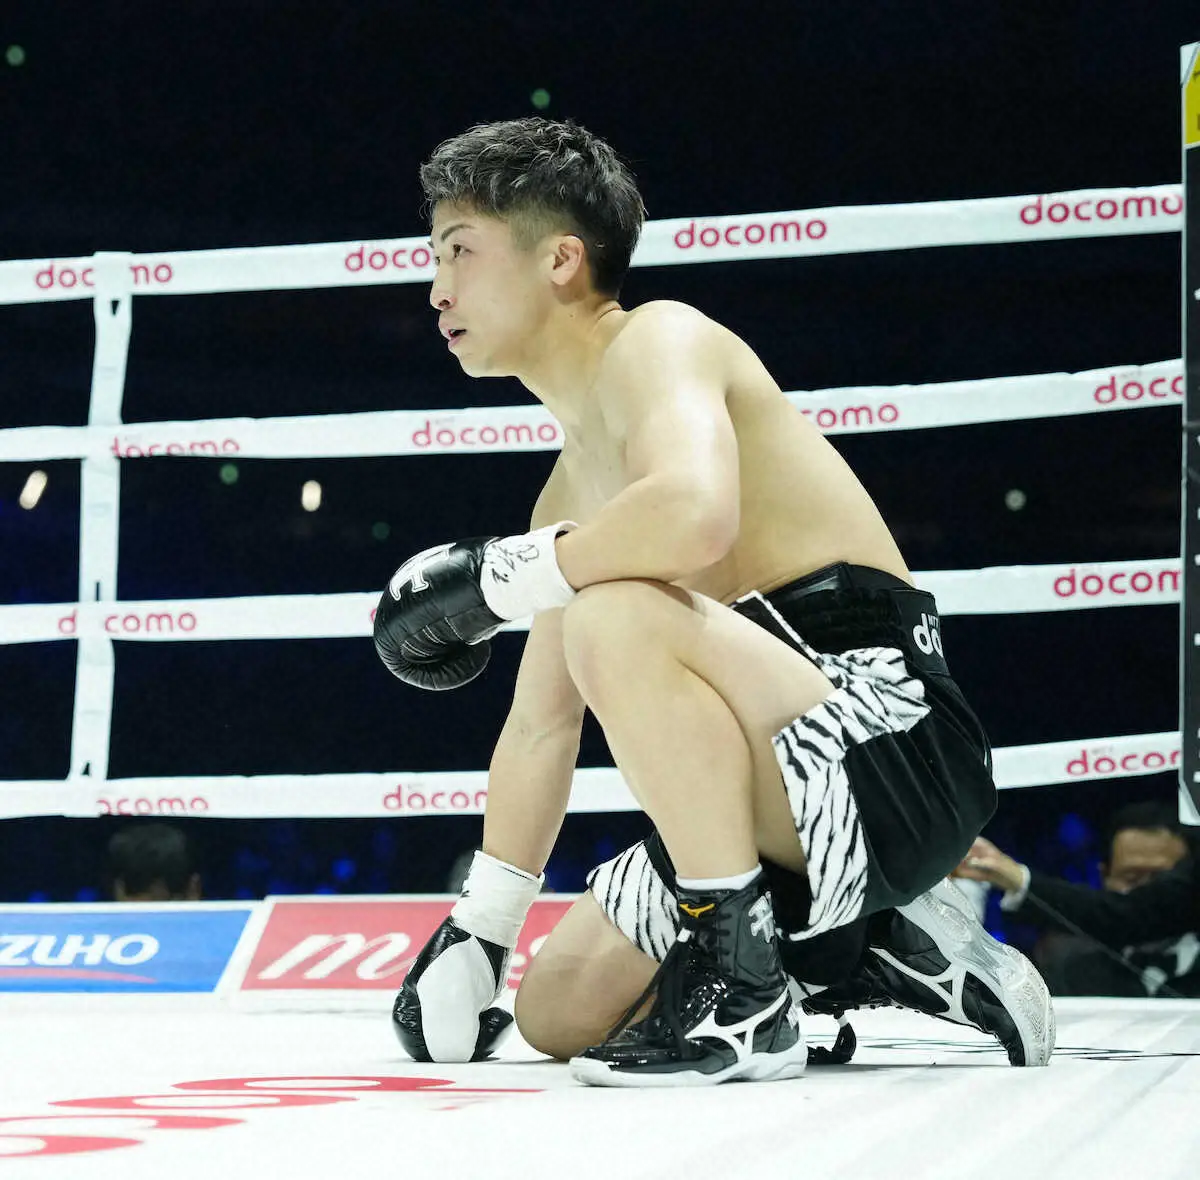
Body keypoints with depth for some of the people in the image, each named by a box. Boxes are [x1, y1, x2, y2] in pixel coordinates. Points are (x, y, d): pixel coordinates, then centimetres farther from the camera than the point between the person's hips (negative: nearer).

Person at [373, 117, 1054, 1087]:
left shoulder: (657, 339, -9)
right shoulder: (572, 482, 19)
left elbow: (696, 515, -32)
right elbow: (543, 723, 24)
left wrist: (489, 575, -20)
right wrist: (476, 931, 21)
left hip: (894, 737, -10)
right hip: (789, 818, 10)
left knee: (617, 617, -32)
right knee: (558, 1013, 11)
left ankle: (742, 999, -23)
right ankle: (875, 951, 15)